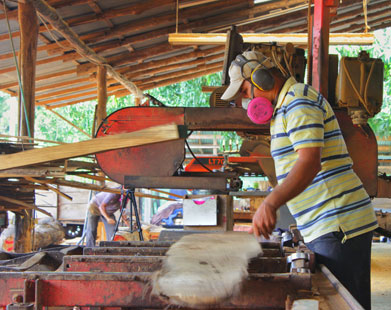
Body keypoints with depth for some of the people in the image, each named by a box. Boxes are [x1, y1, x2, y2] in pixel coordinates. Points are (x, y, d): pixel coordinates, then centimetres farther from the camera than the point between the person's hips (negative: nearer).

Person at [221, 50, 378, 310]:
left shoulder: (299, 101, -11)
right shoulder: (287, 106, 23)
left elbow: (309, 163, -25)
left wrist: (271, 203, -37)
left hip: (339, 227, -11)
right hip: (325, 229, 11)